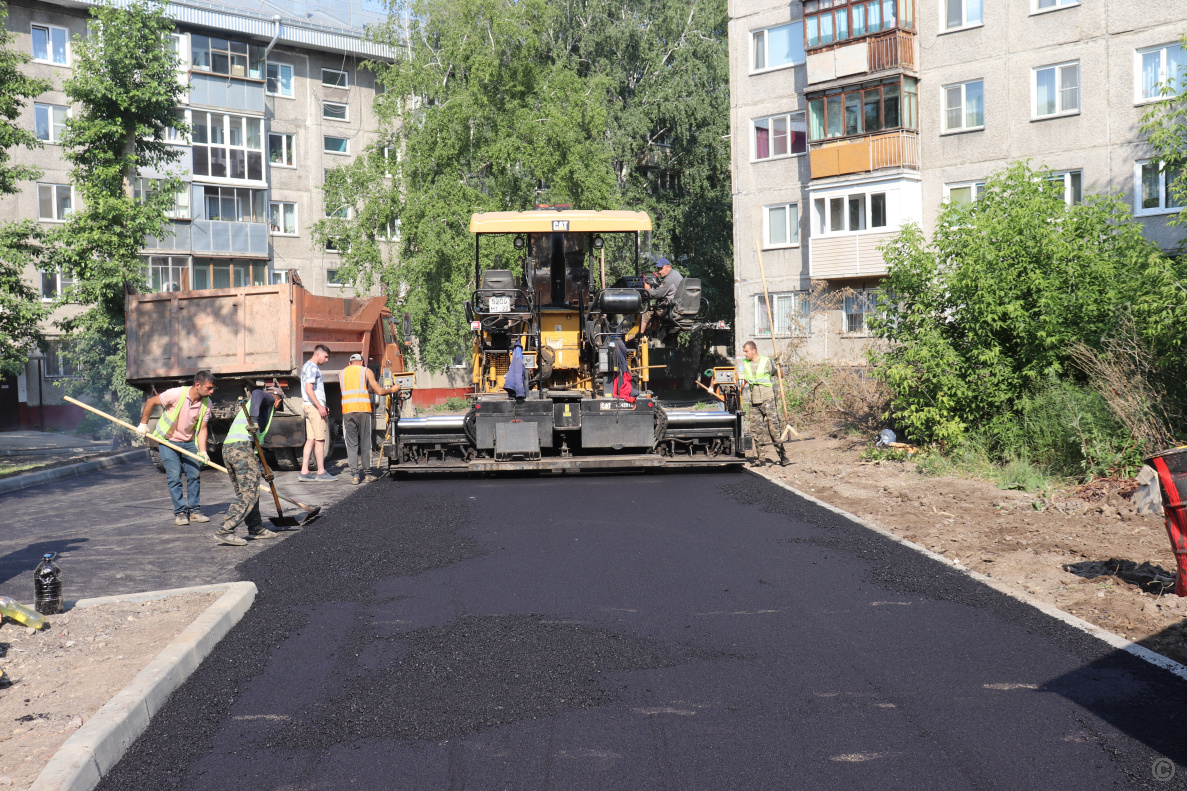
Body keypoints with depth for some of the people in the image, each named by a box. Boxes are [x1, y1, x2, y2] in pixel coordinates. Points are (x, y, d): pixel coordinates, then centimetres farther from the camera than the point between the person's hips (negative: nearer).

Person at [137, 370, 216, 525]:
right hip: (168, 440, -4)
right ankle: (180, 512, -1)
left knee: (194, 475, 2)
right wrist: (143, 424, -5)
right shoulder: (176, 394, -25)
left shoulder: (206, 403, -11)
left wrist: (203, 451, -16)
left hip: (189, 442, 4)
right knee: (174, 476, -9)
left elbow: (202, 428, -6)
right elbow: (150, 402, -11)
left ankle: (194, 510, 13)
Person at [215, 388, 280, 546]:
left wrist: (260, 469, 34)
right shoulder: (269, 399, 13)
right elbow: (257, 393, -12)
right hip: (243, 446, -9)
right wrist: (254, 420, -23)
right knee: (249, 493, -9)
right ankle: (225, 531, -16)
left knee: (245, 491, 18)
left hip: (227, 448, 9)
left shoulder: (247, 408, 36)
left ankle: (256, 528, 26)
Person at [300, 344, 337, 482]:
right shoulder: (312, 367, -11)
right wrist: (320, 407, -21)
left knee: (311, 439, 7)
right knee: (320, 439, -7)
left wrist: (322, 406, 22)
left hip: (311, 407, 10)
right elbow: (309, 389, -20)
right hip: (314, 406, -10)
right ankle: (321, 472, -4)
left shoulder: (308, 366, 22)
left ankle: (304, 472, 5)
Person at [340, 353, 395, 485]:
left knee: (351, 444, 4)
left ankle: (355, 475, -3)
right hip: (363, 409, -2)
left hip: (347, 410, 2)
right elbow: (379, 391, 7)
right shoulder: (366, 371, 10)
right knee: (365, 443, 5)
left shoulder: (343, 372, 20)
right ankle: (367, 474, 10)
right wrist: (391, 390, 25)